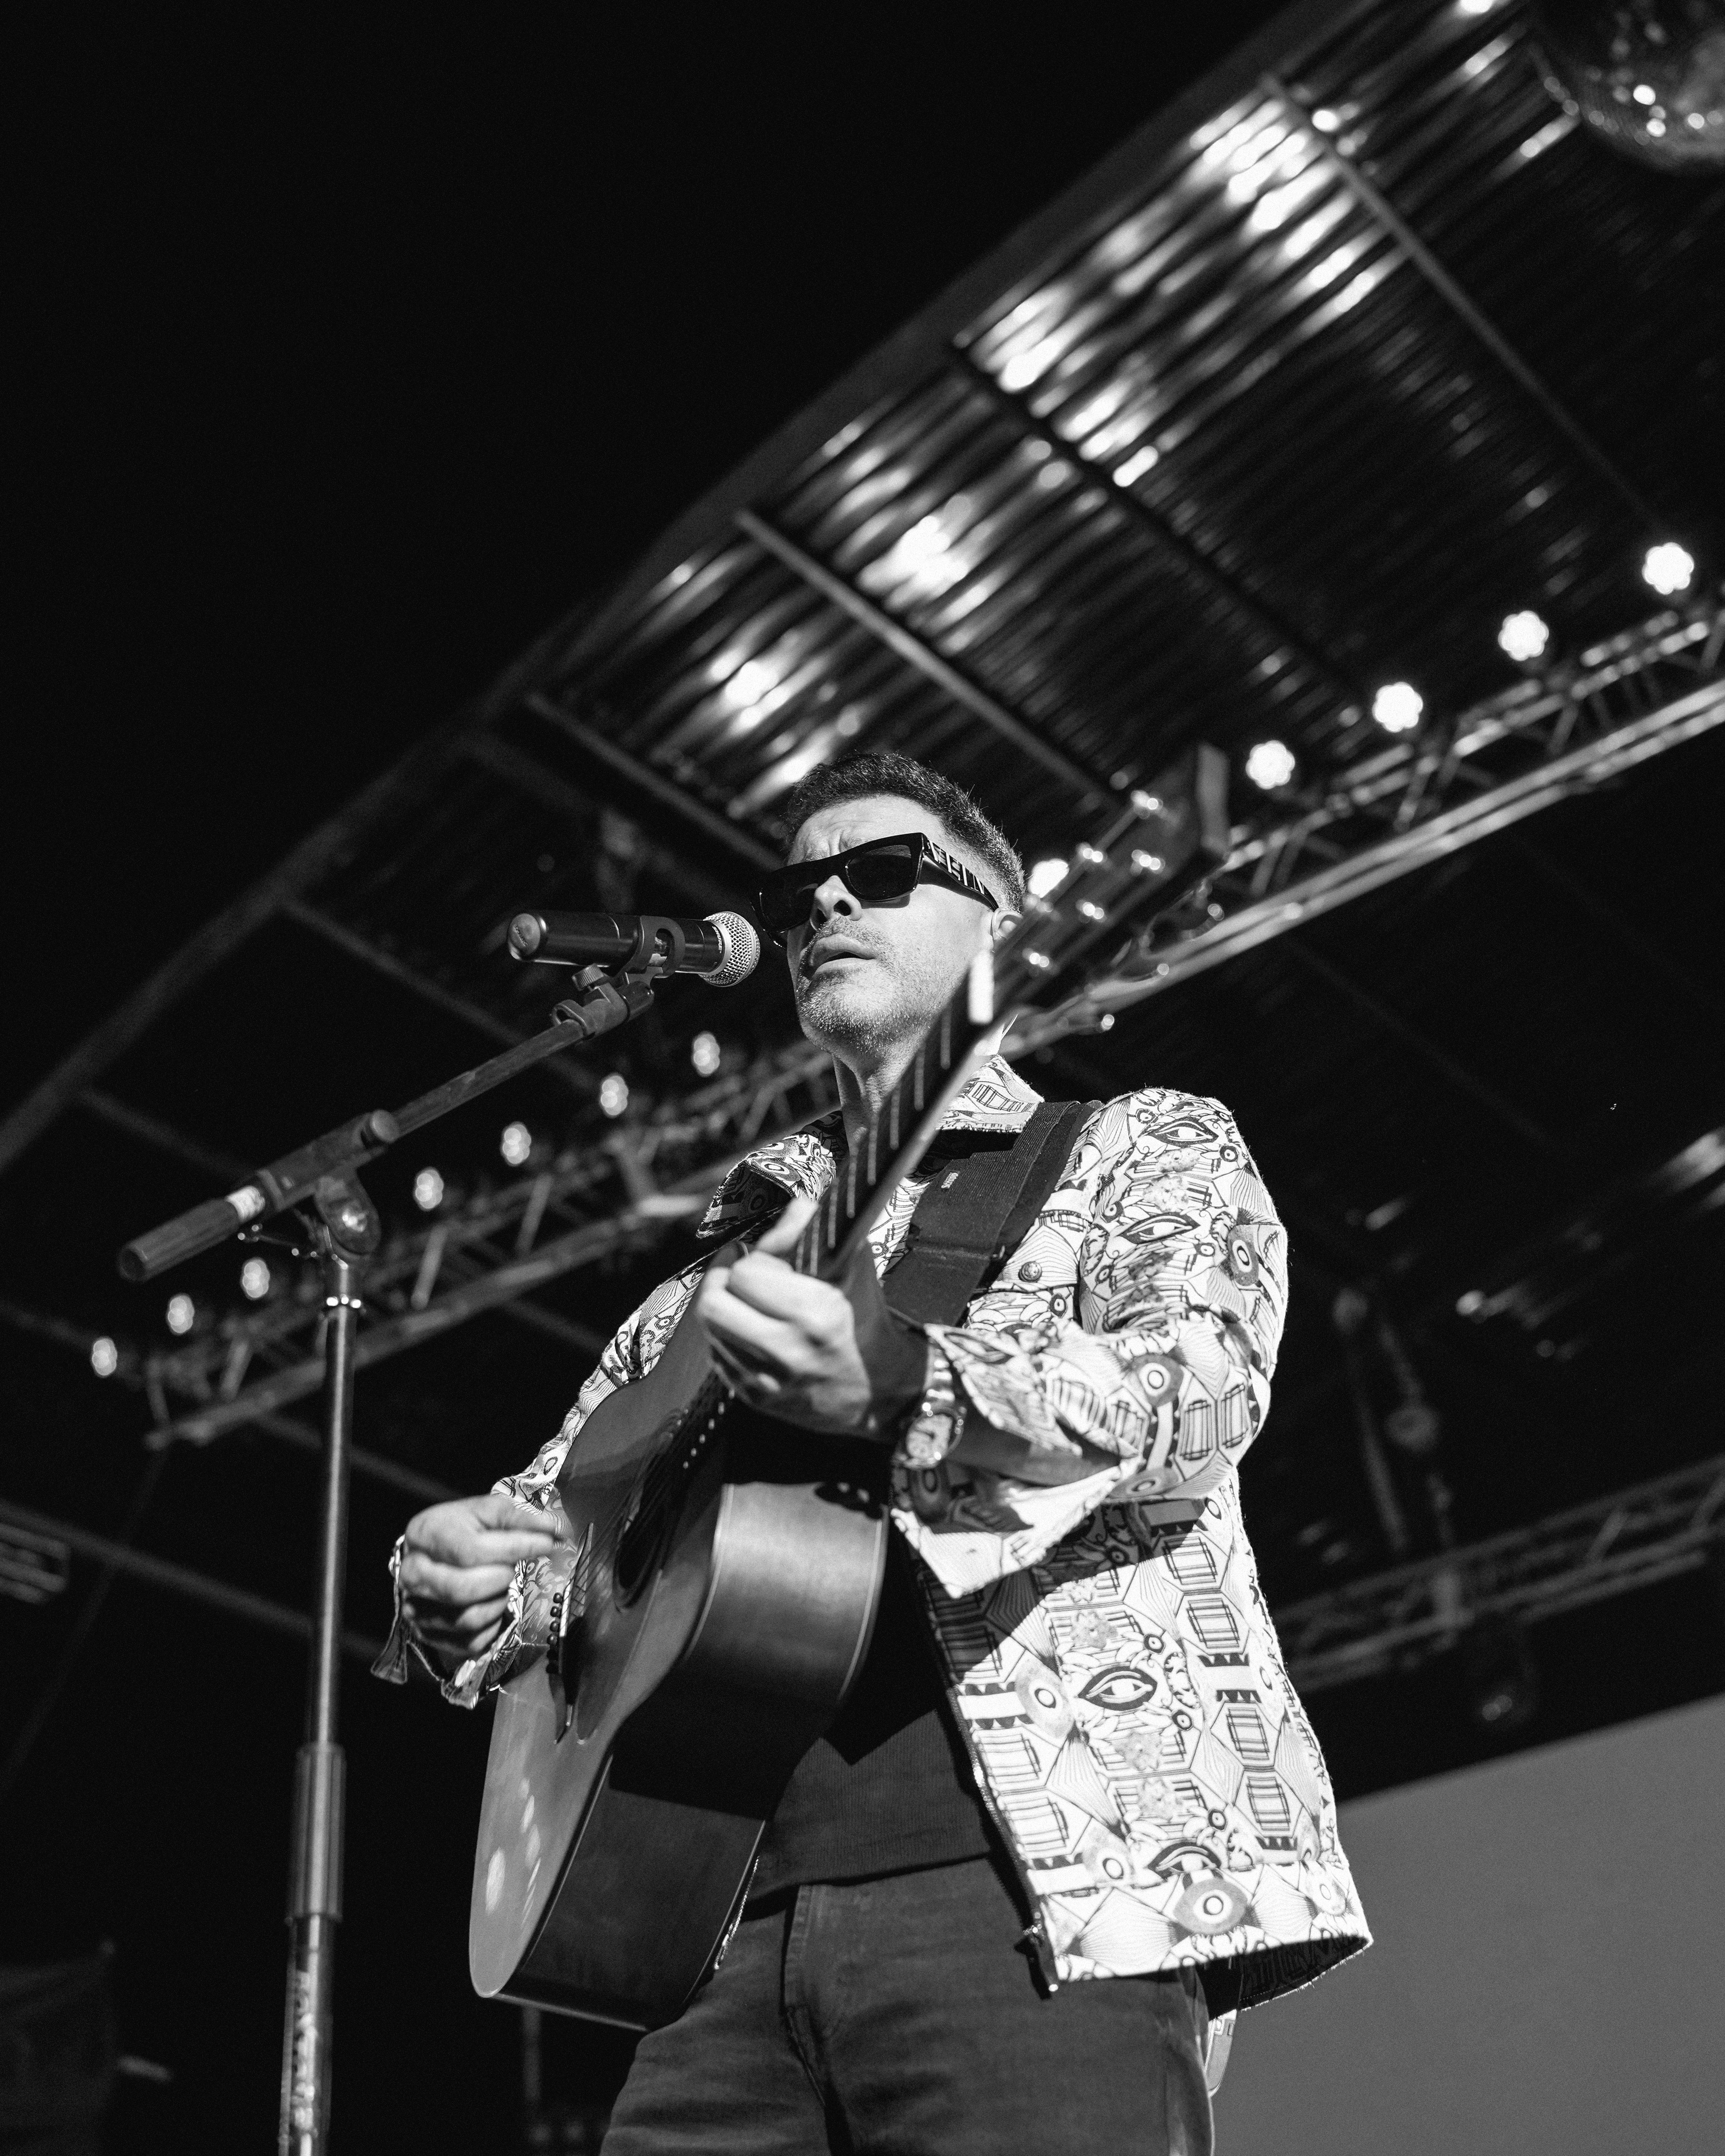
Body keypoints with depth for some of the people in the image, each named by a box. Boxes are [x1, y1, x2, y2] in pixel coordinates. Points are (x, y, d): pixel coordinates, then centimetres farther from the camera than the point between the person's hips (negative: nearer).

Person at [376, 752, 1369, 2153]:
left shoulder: (1144, 1145, 11)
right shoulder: (737, 1246, 25)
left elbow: (1202, 1393, -9)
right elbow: (559, 1502, 25)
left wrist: (908, 1379, -27)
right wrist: (458, 1589, 1)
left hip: (1045, 1879, -4)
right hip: (739, 1913, 4)